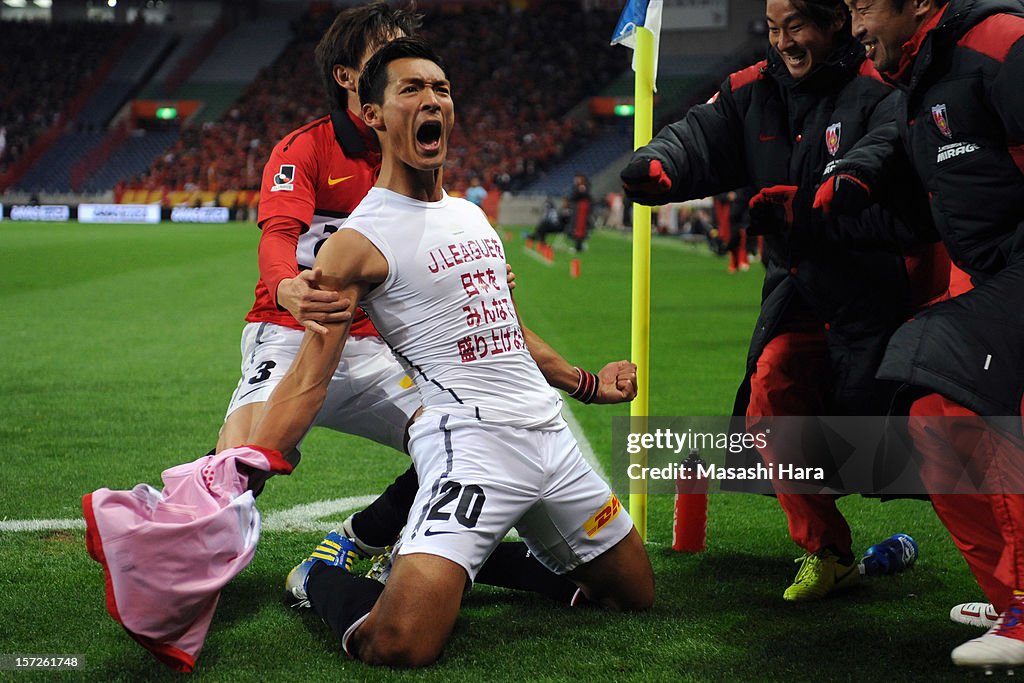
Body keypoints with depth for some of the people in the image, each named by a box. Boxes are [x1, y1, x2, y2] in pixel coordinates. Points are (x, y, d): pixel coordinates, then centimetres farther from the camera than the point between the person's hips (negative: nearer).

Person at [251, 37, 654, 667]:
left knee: (637, 594, 17)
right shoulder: (359, 241, -7)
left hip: (549, 432, 8)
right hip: (471, 442, -8)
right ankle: (326, 575, 9)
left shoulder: (470, 215, 17)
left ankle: (476, 555, 28)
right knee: (399, 647, -26)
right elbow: (308, 382, -12)